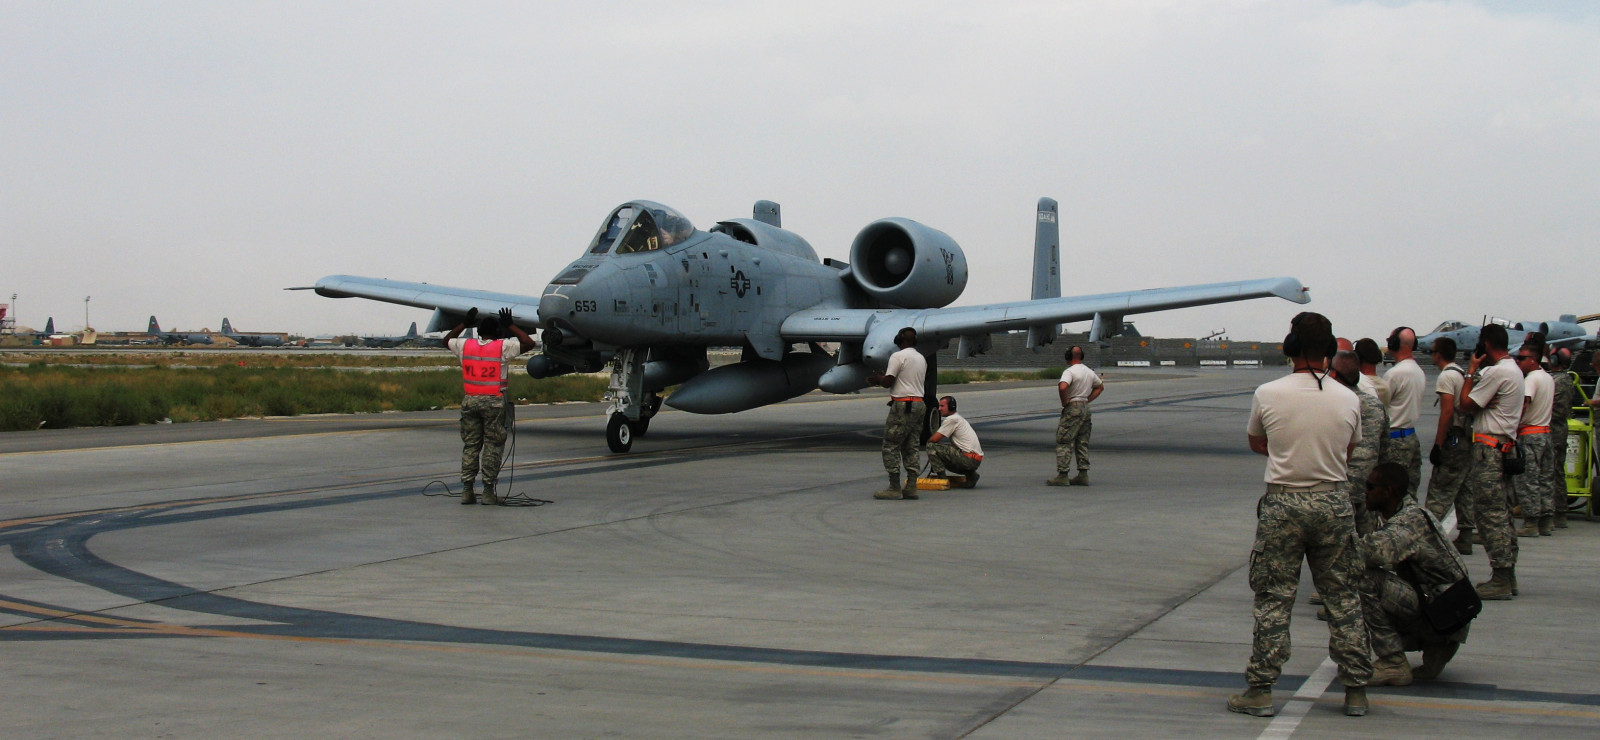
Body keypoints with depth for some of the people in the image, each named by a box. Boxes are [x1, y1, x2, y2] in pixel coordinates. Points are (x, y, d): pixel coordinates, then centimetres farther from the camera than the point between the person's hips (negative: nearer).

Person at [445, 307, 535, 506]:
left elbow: (447, 340, 26)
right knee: (492, 446, 1)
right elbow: (529, 343, 0)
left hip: (470, 400, 4)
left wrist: (464, 323, 31)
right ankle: (488, 491, -2)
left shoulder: (465, 346, 6)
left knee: (470, 446, 10)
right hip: (493, 401, -4)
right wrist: (511, 326, 7)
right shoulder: (502, 347, -6)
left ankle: (466, 489, 8)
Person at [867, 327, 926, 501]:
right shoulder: (921, 358, 16)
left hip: (902, 404, -8)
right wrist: (882, 378, 25)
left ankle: (894, 488, -5)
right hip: (919, 404, 8)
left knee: (891, 447, -3)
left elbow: (888, 382, -13)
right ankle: (911, 486, 8)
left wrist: (877, 379, 8)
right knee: (911, 447, 11)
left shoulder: (898, 356, -9)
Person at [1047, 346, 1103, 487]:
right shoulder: (1090, 372, 12)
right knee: (1082, 443, 13)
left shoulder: (1070, 371, -14)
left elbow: (1062, 387, -31)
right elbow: (1100, 386, 27)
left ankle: (1063, 475, -9)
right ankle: (1083, 474, 12)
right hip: (1086, 408, 8)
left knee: (1063, 442, -5)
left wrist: (1064, 402, -15)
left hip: (1073, 408, -8)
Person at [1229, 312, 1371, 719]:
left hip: (1283, 504, -2)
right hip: (1333, 502, 2)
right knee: (1343, 598, 10)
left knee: (1273, 599, 4)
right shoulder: (1348, 399, -1)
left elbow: (1255, 444, 11)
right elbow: (1349, 450, 14)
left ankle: (1261, 690, 6)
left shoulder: (1268, 394, -6)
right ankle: (1356, 691, 15)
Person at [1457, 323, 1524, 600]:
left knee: (1490, 514, -10)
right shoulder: (1514, 369, 19)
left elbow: (1466, 404, -12)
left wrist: (1471, 371, -3)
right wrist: (1477, 371, 8)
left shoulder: (1497, 372, -15)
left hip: (1489, 449, -11)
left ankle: (1500, 580, -11)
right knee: (1500, 514, 13)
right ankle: (1507, 575, 18)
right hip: (1503, 446, 11)